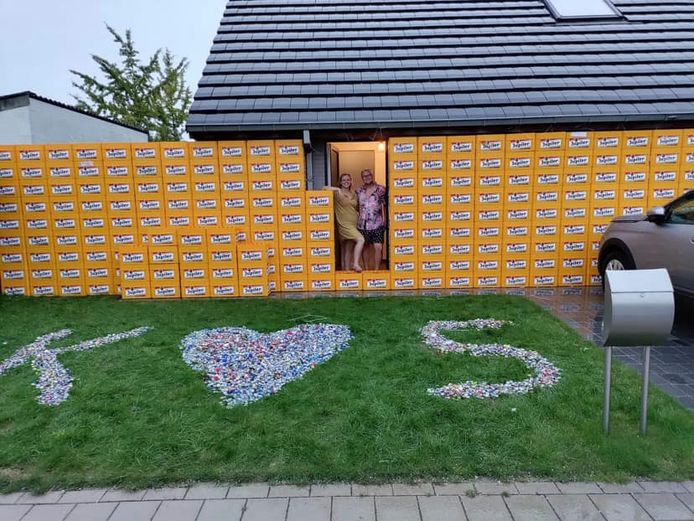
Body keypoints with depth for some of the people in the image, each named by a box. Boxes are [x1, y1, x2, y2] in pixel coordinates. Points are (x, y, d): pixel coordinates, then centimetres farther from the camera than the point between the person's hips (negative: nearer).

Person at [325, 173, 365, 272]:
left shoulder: (353, 194, 15)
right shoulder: (337, 193, -4)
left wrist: (357, 213, 8)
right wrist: (337, 189, -19)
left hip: (353, 224, 7)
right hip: (344, 224, -7)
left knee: (349, 249, 9)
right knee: (361, 239, -24)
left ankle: (346, 269, 15)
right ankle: (356, 264, -24)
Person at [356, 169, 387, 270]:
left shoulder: (380, 189, 2)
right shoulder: (359, 190, 10)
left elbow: (384, 205, 4)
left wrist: (384, 220, 0)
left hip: (377, 223, -2)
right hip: (363, 223, 2)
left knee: (378, 247, -11)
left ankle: (376, 269, 1)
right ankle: (366, 269, 20)